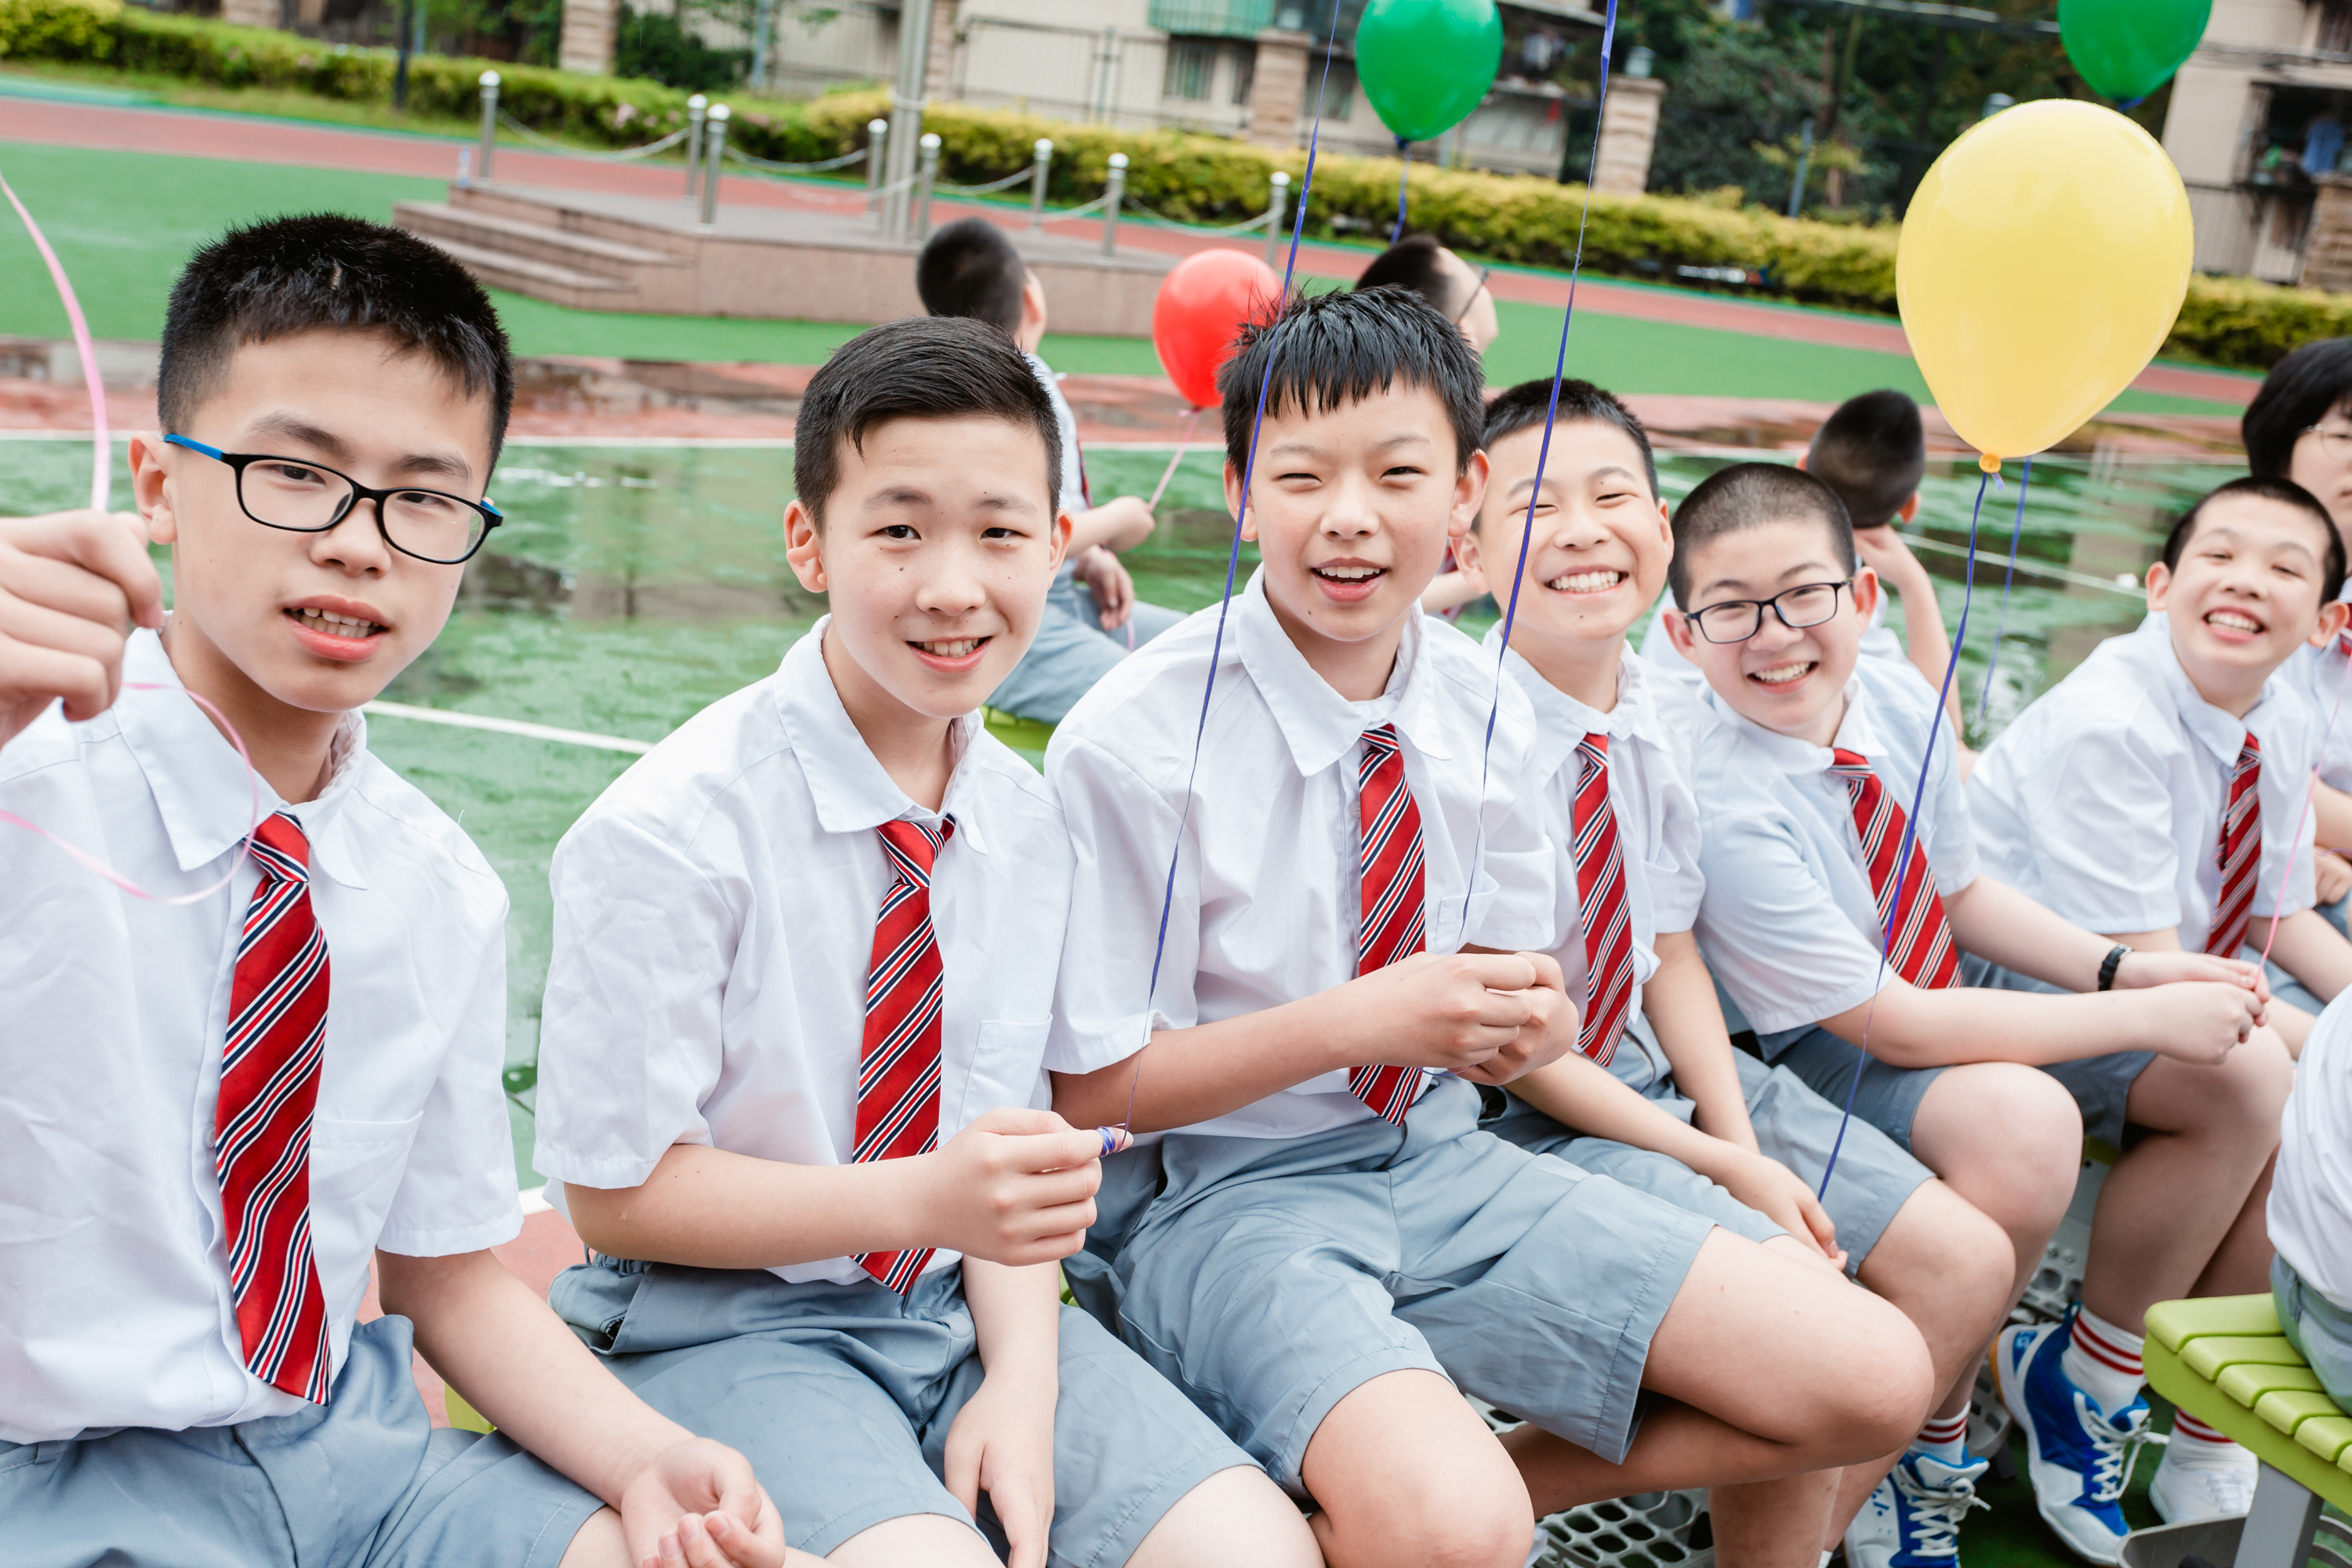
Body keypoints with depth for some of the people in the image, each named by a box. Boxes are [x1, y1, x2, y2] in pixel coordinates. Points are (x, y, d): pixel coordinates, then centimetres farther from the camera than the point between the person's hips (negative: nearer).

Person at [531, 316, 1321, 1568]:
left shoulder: (1020, 822, 0)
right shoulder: (670, 830, -16)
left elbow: (1005, 1133, 4)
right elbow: (621, 1192, -13)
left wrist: (1020, 1379, -12)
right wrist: (922, 1201, -24)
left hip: (955, 1310, 5)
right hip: (723, 1326, -5)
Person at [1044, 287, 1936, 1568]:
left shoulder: (1485, 711, 2)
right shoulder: (1136, 739, -15)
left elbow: (1513, 973, 12)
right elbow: (1087, 1089, -13)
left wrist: (1527, 1022, -13)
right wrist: (1362, 1021, -22)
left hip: (1436, 1153, 6)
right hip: (1218, 1186, -6)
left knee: (1876, 1383, -4)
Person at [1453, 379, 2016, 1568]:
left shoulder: (1665, 717, 0)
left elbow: (1670, 952, 6)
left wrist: (1746, 1144, -8)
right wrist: (1720, 1166, -16)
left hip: (1657, 1068, 7)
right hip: (1522, 1111, -7)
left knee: (1968, 1268, 2)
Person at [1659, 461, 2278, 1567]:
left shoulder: (1899, 699, -8)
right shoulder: (1722, 812, -29)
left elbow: (1962, 893, 9)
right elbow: (1894, 1026, -27)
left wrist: (2126, 969, -6)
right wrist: (2145, 1017, -24)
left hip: (1954, 994, 8)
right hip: (1815, 1057, -8)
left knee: (2248, 1069, -1)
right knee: (2022, 1122, -37)